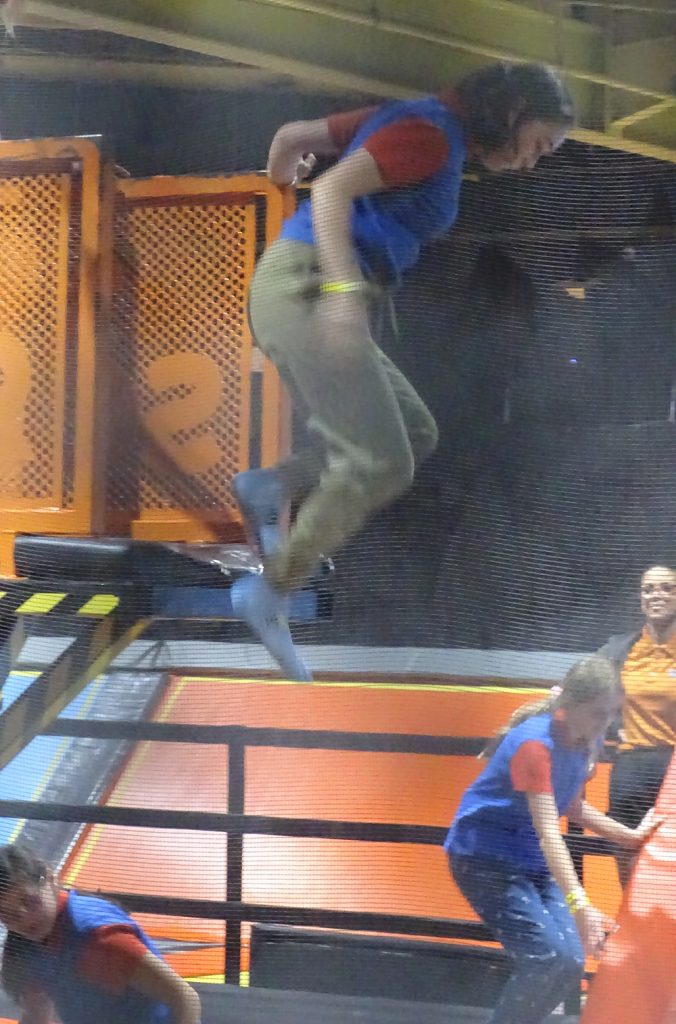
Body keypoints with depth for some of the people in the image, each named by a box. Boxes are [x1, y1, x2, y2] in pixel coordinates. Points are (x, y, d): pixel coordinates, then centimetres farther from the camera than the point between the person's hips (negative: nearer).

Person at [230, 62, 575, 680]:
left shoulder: (414, 122, 17)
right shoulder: (430, 134, -9)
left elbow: (293, 135, 24)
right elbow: (334, 188, -22)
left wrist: (281, 178, 47)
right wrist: (344, 289, -32)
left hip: (301, 291, 10)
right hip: (308, 287, -10)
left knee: (415, 436, 10)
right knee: (380, 465, -9)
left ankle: (272, 488, -1)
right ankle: (272, 594, -4)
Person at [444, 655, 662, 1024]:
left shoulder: (587, 740, 0)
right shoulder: (534, 742, -26)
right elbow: (547, 831, -35)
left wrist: (630, 836, 20)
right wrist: (580, 905, -43)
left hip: (531, 862, 8)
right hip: (483, 858, -8)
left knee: (570, 961, -3)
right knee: (551, 958, -21)